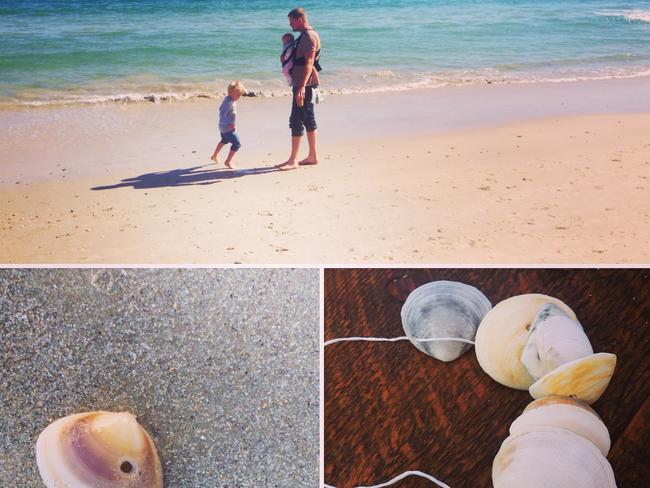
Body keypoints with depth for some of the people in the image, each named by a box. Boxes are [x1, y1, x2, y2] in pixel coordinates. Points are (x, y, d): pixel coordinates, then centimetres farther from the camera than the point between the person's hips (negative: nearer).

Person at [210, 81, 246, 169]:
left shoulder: (229, 99, 3)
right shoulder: (229, 103, -27)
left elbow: (221, 109, 13)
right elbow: (222, 114, -29)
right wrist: (229, 124, -28)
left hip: (224, 127, 11)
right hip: (227, 128, -11)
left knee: (224, 141, 32)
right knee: (237, 144, -6)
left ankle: (214, 156, 48)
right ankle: (228, 161, 5)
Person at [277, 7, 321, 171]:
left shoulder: (309, 36, -14)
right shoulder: (305, 36, 17)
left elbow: (309, 62, -24)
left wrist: (302, 87, -30)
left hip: (305, 84, -10)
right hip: (303, 84, 10)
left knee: (296, 121, -9)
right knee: (308, 120, 12)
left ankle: (293, 160, -6)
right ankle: (312, 156, 18)